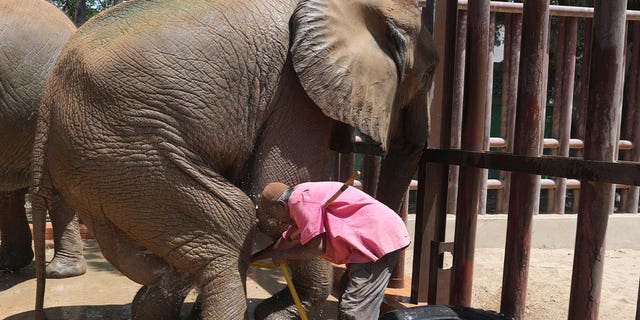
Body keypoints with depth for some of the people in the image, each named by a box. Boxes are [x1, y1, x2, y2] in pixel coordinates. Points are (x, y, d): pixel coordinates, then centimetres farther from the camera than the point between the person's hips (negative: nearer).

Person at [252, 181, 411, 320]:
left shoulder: (300, 199, -14)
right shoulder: (304, 197, 19)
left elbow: (317, 248, -16)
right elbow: (286, 241, 30)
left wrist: (283, 255, 1)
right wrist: (251, 259, 37)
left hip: (380, 238, -11)